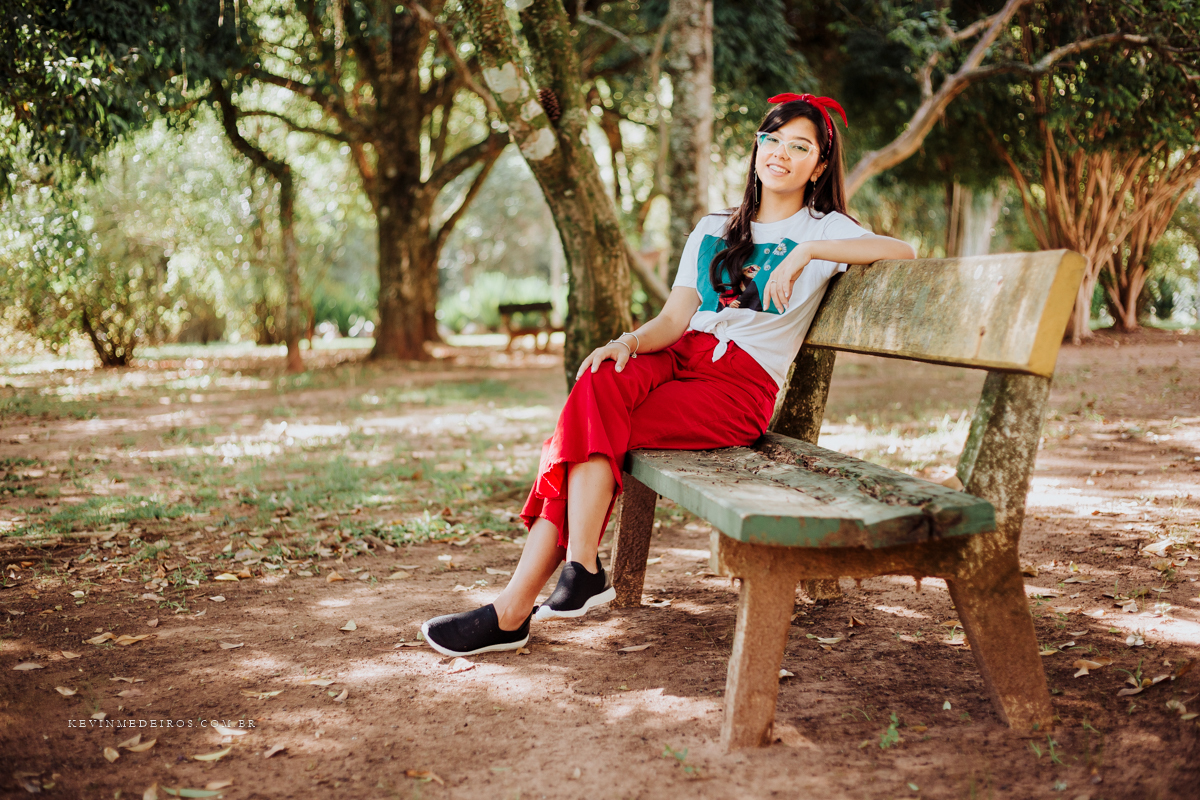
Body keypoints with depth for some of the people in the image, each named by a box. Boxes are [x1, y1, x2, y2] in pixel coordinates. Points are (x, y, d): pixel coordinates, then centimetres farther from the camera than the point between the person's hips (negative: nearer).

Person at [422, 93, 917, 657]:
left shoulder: (824, 229, 9)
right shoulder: (713, 230, 23)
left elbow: (901, 251, -11)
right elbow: (674, 319, 11)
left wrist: (808, 252, -18)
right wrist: (628, 343, -10)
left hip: (742, 384, -5)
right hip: (679, 358, 5)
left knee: (589, 424, -25)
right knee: (601, 382, -29)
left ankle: (516, 608, -24)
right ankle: (581, 571, -28)